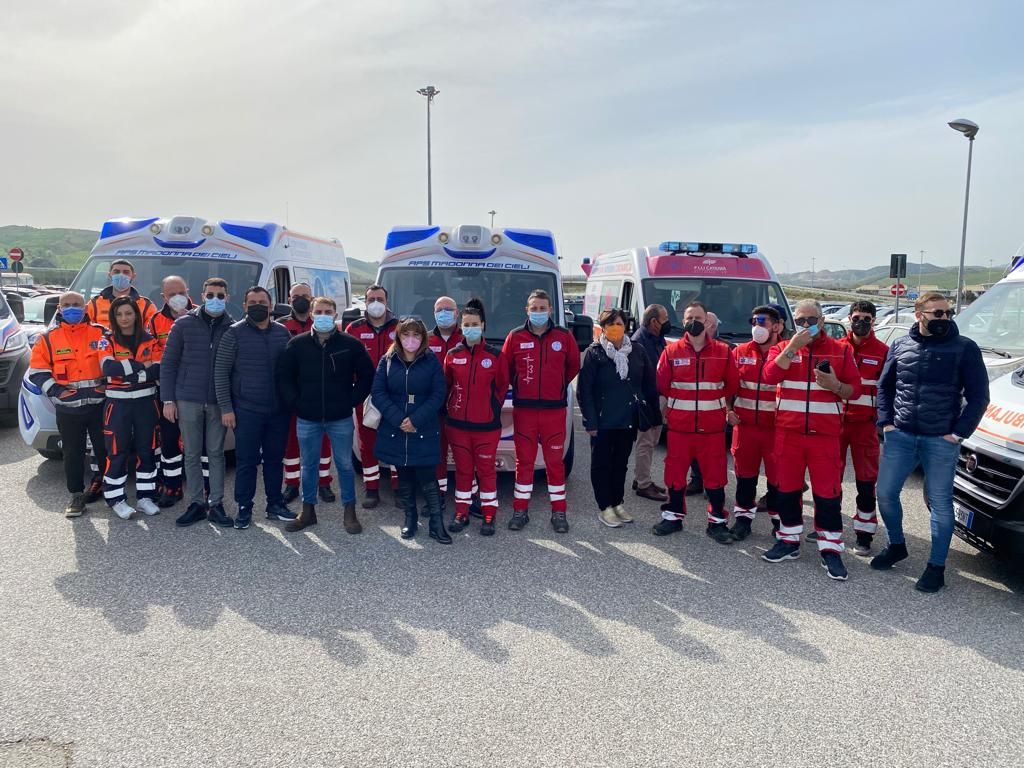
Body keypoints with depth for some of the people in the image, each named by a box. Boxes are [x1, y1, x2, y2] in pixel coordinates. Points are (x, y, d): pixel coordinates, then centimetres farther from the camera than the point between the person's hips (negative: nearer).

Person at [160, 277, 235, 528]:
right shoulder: (184, 325, 1)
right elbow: (168, 363, 2)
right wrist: (168, 399, -3)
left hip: (218, 402, 0)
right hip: (188, 401, 0)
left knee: (216, 453, 5)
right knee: (192, 454, 7)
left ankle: (216, 505, 12)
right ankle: (196, 503, 17)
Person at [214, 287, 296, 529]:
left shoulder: (283, 333, 7)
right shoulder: (235, 333, -3)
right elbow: (221, 371, -4)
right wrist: (226, 408, -9)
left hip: (278, 410, 3)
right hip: (246, 410, -3)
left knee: (275, 459, 12)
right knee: (246, 461, 2)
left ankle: (275, 505, 23)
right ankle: (244, 509, 13)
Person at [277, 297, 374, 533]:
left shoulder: (350, 344, -3)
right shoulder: (297, 344, 0)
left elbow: (366, 376, 3)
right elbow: (284, 376, 6)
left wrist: (352, 401, -3)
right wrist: (295, 403, -2)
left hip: (341, 418, -1)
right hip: (307, 419, 1)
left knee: (345, 465, 8)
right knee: (309, 465, 13)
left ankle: (349, 512, 20)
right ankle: (308, 511, 26)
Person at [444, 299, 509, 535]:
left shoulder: (495, 355, -4)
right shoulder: (453, 355, 2)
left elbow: (502, 386, 4)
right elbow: (445, 386, 10)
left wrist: (492, 408, 4)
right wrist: (449, 408, 7)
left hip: (487, 425, -2)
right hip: (457, 423, 2)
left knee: (486, 469, 6)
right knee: (463, 469, 12)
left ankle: (489, 515, 17)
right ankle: (462, 512, 23)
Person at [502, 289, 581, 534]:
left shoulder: (564, 337, 1)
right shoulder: (515, 337, -1)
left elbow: (573, 366, 14)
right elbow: (505, 368, 10)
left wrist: (558, 385, 12)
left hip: (554, 409, 0)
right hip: (524, 409, 0)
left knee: (555, 461, 6)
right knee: (524, 461, 7)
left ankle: (559, 512, 16)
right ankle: (520, 511, 17)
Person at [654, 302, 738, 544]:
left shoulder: (723, 351, 1)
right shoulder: (671, 351, 0)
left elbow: (732, 384, 8)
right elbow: (662, 384, 6)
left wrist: (715, 401, 9)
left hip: (712, 426, 0)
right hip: (679, 425, 1)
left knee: (715, 474, 3)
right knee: (675, 472, 8)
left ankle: (717, 522, 15)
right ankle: (673, 516, 22)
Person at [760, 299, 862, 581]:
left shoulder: (841, 350, 5)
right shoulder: (782, 348, 6)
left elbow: (855, 390, 4)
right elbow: (770, 376, -14)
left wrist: (835, 385, -17)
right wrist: (793, 346, -17)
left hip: (825, 434, -1)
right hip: (788, 432, 2)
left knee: (828, 493, -1)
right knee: (787, 489, 10)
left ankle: (830, 550, 8)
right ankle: (789, 540, 24)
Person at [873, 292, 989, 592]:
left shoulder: (964, 348, -3)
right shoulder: (900, 345, 7)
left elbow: (978, 396, -2)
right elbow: (884, 387, 14)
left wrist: (959, 432, -8)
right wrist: (886, 422, 4)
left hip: (941, 440, -3)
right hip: (901, 436, 3)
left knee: (940, 502, 3)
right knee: (885, 492, 6)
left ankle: (936, 567, 16)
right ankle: (896, 546, 30)